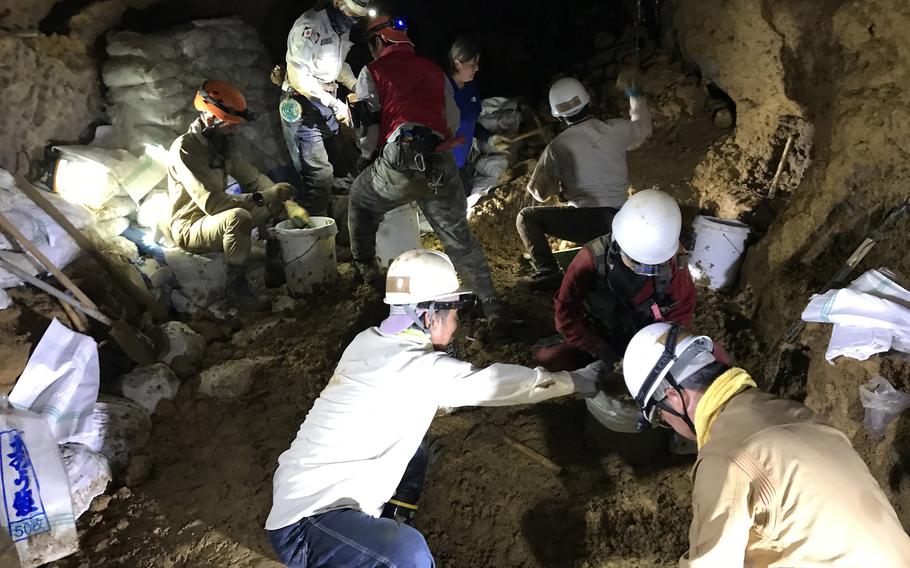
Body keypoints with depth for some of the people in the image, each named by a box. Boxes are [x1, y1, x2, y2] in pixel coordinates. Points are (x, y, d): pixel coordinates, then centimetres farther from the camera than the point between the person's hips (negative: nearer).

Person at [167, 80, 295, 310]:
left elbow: (253, 178, 5)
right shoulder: (184, 149, -22)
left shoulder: (223, 144, 3)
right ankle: (236, 285, -21)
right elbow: (212, 203, -30)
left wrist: (282, 197, -14)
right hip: (191, 229, -8)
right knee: (239, 217, -37)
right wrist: (263, 197, -29)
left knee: (276, 203, -2)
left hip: (219, 220, 8)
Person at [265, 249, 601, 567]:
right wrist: (577, 381, 4)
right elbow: (492, 382, -9)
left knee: (413, 448, 20)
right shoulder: (418, 368, -21)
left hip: (303, 491, 9)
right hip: (304, 523, -9)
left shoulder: (369, 341, 2)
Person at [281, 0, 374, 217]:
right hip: (302, 105, -9)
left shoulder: (342, 28, 7)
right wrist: (334, 103, -21)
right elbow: (298, 78, -22)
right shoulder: (309, 26, -19)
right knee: (319, 174, -15)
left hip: (328, 103, 9)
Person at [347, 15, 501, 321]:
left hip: (402, 161, -4)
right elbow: (453, 121, 23)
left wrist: (369, 153, 26)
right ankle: (490, 304, 13)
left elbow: (367, 126, 7)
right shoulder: (434, 70, 23)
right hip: (443, 165, 4)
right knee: (458, 235, 14)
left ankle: (365, 269, 30)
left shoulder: (374, 71, 11)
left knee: (360, 199, 26)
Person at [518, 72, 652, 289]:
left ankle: (547, 271, -9)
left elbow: (539, 192, 2)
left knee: (525, 217, 6)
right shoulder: (616, 130, 3)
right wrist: (633, 92, 37)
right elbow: (644, 127, 27)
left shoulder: (557, 147, -5)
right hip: (618, 224, 5)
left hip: (586, 221, -5)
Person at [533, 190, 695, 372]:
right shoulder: (594, 257, -23)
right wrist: (603, 353, -24)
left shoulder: (673, 266, -18)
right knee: (546, 363, -24)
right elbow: (566, 310, -18)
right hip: (597, 338, -1)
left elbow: (681, 314, -5)